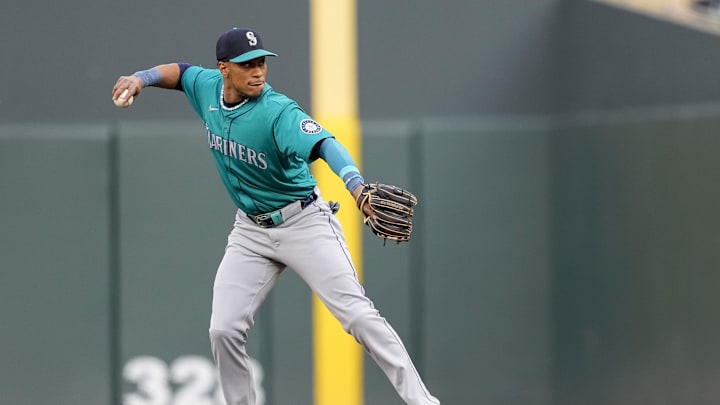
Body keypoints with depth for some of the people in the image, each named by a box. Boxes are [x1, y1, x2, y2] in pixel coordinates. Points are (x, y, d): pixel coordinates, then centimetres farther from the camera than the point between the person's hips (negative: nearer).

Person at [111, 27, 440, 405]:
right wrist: (141, 78, -1)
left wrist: (355, 183, -62)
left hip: (303, 222, -6)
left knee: (356, 312, -15)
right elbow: (179, 71, 19)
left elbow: (324, 145, -43)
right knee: (224, 330, -3)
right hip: (250, 232, 6)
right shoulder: (208, 88, -5)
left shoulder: (278, 111, -25)